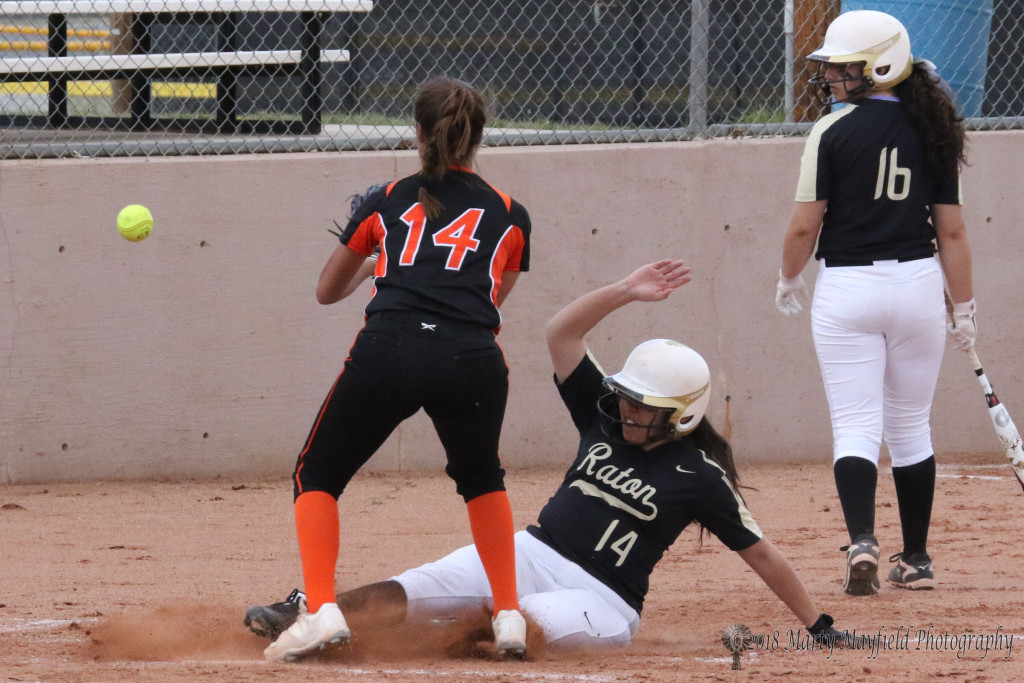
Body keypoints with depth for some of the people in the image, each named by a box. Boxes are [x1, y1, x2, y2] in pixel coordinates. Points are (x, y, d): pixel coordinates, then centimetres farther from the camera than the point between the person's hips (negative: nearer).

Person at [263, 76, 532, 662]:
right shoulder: (509, 216, 21)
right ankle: (509, 617, 20)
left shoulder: (387, 202, 22)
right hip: (474, 359, 1)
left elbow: (328, 290, 34)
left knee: (317, 477, 17)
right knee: (482, 477, 30)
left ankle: (322, 611, -2)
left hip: (388, 348, -1)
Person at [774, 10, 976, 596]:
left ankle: (862, 541, -22)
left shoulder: (833, 132, -9)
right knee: (910, 427, 14)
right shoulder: (933, 131, 3)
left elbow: (805, 225, -8)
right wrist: (965, 309, 8)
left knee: (856, 428, -2)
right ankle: (917, 560, 19)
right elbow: (952, 230, 2)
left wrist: (789, 281, 10)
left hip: (847, 289, -4)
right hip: (918, 285, 4)